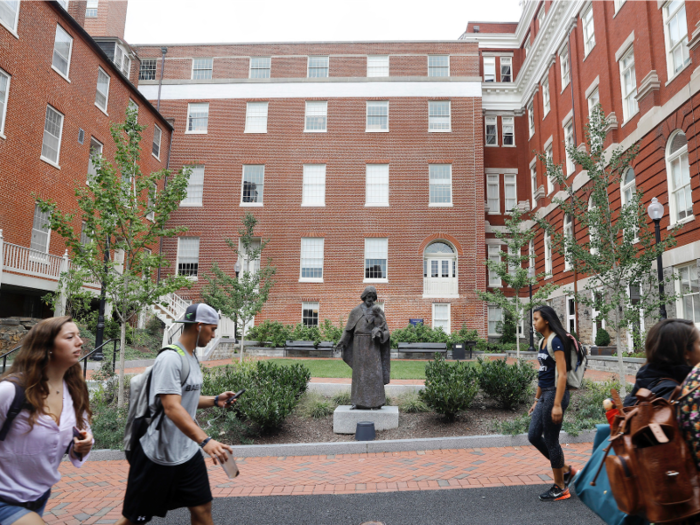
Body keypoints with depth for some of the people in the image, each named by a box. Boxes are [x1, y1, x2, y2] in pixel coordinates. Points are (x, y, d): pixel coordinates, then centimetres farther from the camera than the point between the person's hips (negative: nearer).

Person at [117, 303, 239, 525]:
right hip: (157, 456, -8)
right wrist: (205, 440, -41)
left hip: (188, 453, 8)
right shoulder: (170, 359, -21)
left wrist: (215, 400, 5)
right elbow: (172, 408, -31)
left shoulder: (192, 358, 8)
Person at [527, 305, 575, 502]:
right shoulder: (543, 342, 13)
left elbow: (562, 375, -20)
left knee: (551, 440, 1)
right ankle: (566, 471, 26)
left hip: (555, 394, -9)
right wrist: (536, 400, 21)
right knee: (534, 436, 12)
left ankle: (560, 488, 17)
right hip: (544, 395, 9)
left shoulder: (556, 341, -14)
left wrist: (557, 405, -23)